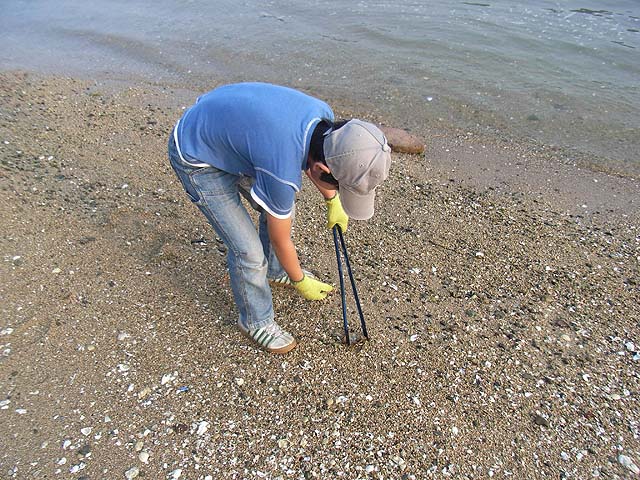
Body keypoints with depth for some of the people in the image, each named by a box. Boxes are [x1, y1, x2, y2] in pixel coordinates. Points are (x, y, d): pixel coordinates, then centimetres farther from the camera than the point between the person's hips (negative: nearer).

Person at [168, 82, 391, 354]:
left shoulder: (324, 117, -17)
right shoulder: (282, 173, -37)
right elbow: (280, 240, -19)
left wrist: (333, 202, 13)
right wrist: (300, 282, -1)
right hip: (196, 158, -8)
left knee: (281, 211, 15)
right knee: (248, 251, -8)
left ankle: (274, 271, 43)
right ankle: (255, 321, 20)